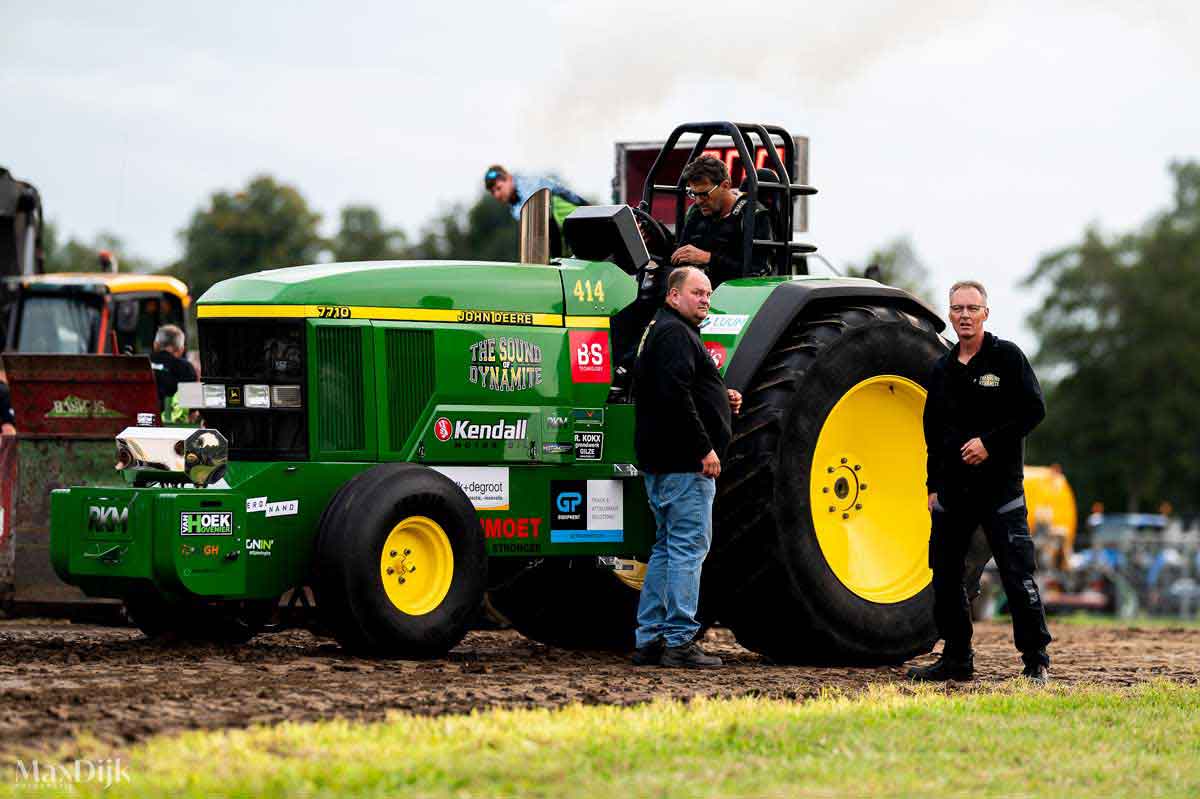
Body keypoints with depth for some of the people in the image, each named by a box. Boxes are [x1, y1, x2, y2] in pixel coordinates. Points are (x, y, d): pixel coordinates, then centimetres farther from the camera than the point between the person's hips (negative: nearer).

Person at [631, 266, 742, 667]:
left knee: (668, 547, 13)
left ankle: (650, 639, 15)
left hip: (662, 462, 11)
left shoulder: (664, 332, 22)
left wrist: (723, 398, 13)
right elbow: (675, 395, -24)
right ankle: (680, 642, -9)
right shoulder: (674, 334, -12)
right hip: (684, 462, -11)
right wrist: (705, 449, -22)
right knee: (689, 546, -9)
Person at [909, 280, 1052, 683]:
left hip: (1000, 485, -6)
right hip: (953, 489, 6)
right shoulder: (943, 370, 15)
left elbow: (1033, 409, -7)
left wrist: (990, 443, -16)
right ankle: (957, 658, 17)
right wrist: (934, 485, 15)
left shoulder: (1006, 356, -2)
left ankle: (1036, 661, -4)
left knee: (1017, 574, -9)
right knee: (945, 576, 7)